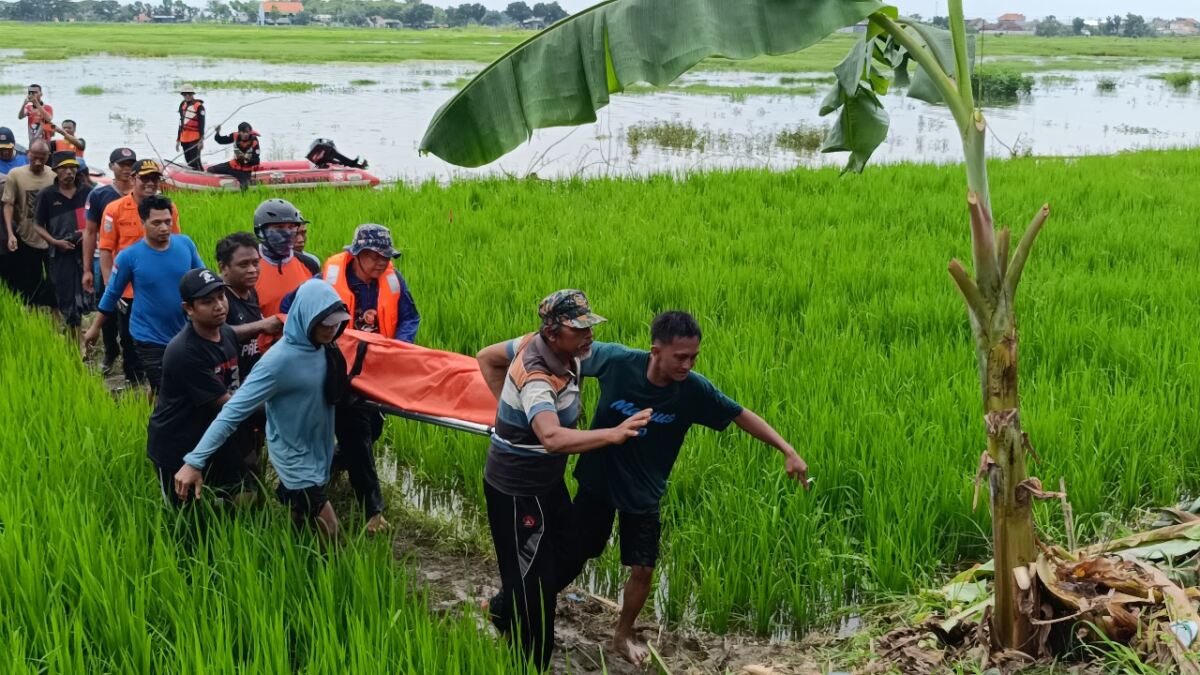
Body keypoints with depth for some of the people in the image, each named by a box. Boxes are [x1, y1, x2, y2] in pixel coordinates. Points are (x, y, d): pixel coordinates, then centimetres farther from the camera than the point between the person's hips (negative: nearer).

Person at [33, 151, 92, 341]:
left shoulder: (87, 192, 4)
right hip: (61, 254, 0)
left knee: (85, 294, -2)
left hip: (86, 250, 1)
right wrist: (55, 242, -9)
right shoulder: (47, 195, 2)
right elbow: (38, 225, 6)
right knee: (65, 298, 2)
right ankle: (72, 338, 11)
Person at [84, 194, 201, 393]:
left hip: (184, 334, 4)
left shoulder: (186, 244, -7)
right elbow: (112, 294, -1)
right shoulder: (129, 257, -14)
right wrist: (95, 328, 7)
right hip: (149, 339, -4)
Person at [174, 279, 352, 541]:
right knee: (328, 531, -5)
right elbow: (235, 409, -29)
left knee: (300, 527, 19)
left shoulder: (323, 348, -5)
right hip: (294, 456, -7)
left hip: (316, 451, 7)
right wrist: (195, 461, -33)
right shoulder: (281, 359, -27)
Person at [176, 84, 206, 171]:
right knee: (189, 163, 10)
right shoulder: (182, 105, 14)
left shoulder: (199, 106, -8)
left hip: (195, 140, -7)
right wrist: (178, 140, 22)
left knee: (195, 162, -13)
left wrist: (201, 140, -15)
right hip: (184, 140, 7)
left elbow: (201, 124, -10)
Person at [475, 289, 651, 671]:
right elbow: (552, 438, -53)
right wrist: (613, 434, -62)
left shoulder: (548, 348, -7)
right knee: (533, 579, 1)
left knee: (565, 553, 23)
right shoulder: (536, 378, -35)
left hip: (547, 479, 9)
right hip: (517, 491, -9)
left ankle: (504, 609, 46)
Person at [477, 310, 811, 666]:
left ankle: (624, 635, 33)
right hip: (597, 482, -1)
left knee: (643, 569, 6)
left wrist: (788, 451, -12)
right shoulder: (615, 360, -28)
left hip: (644, 494, 1)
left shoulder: (694, 389, -23)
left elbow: (742, 415, -8)